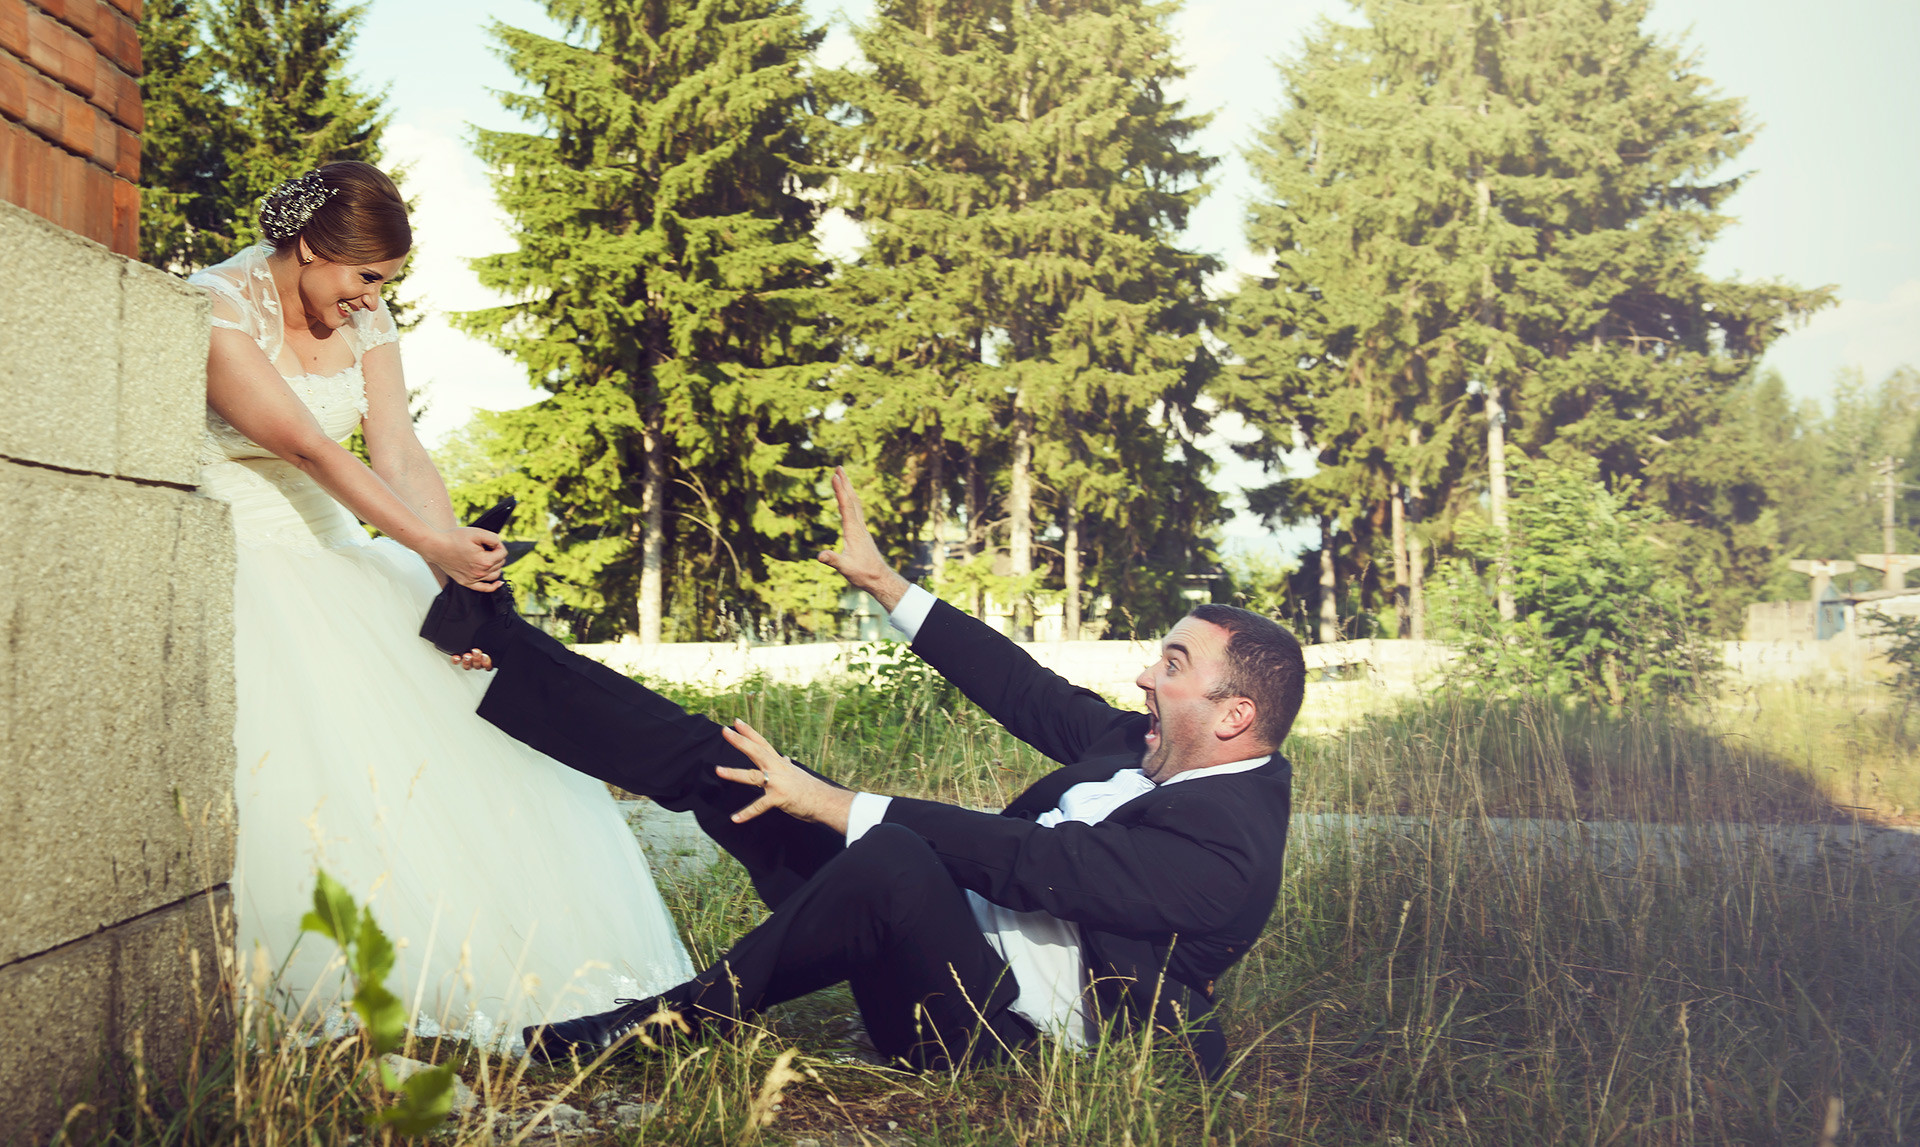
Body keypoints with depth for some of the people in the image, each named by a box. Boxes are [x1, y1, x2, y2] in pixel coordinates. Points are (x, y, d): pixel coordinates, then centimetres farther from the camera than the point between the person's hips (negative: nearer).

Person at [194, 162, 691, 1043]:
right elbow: (307, 449, -24)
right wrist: (434, 548, -32)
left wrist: (464, 572, -21)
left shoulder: (363, 321, 5)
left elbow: (400, 457, -6)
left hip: (333, 555, 6)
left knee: (455, 749, -5)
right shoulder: (214, 314, -15)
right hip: (239, 566, -6)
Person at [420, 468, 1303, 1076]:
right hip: (948, 921, 8)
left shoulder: (1227, 853, -21)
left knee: (892, 853, -40)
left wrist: (835, 803, -26)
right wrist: (887, 587, 10)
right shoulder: (1156, 747, 7)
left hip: (997, 1024, -8)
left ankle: (673, 1024, -21)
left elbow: (1032, 862, -27)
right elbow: (1033, 696, 9)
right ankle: (490, 642, 6)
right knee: (713, 760, -1)